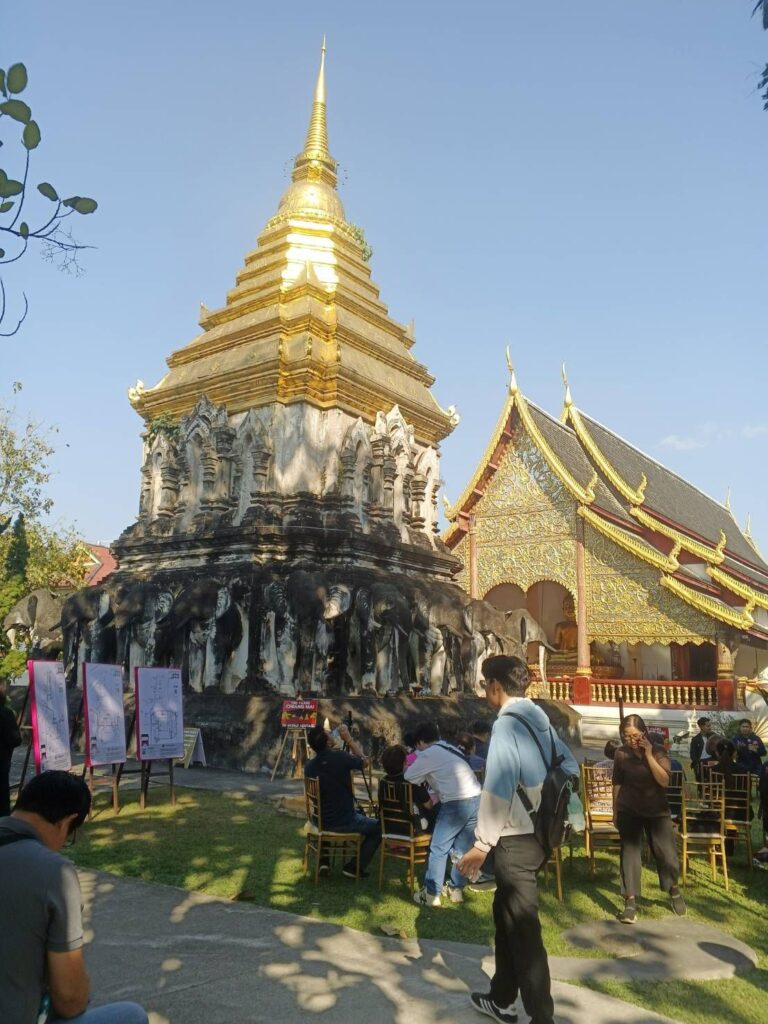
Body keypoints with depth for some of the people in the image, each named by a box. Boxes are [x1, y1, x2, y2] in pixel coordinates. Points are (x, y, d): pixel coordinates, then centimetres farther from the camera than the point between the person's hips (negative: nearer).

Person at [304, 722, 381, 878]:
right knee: (378, 827, 17)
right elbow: (364, 761, -1)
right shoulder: (340, 757, -22)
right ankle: (354, 867, 12)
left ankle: (323, 861, 27)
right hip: (345, 822, -5)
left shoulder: (309, 766, -7)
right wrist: (348, 739, 0)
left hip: (320, 822, 5)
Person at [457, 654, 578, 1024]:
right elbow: (570, 766, 16)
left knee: (524, 930, 2)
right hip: (538, 832, 10)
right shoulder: (539, 720, 8)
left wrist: (482, 843, -18)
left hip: (516, 839, -9)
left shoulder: (506, 723, -19)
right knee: (506, 914, 23)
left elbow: (497, 788, -23)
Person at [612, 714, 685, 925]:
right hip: (628, 811, 0)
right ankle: (630, 903, -1)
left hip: (657, 810, 0)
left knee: (667, 854, 6)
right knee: (629, 852, -6)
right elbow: (617, 783, 2)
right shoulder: (621, 753, -8)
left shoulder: (657, 751, -9)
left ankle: (674, 890, 35)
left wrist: (649, 755, -25)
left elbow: (664, 781, -20)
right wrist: (615, 811, 6)